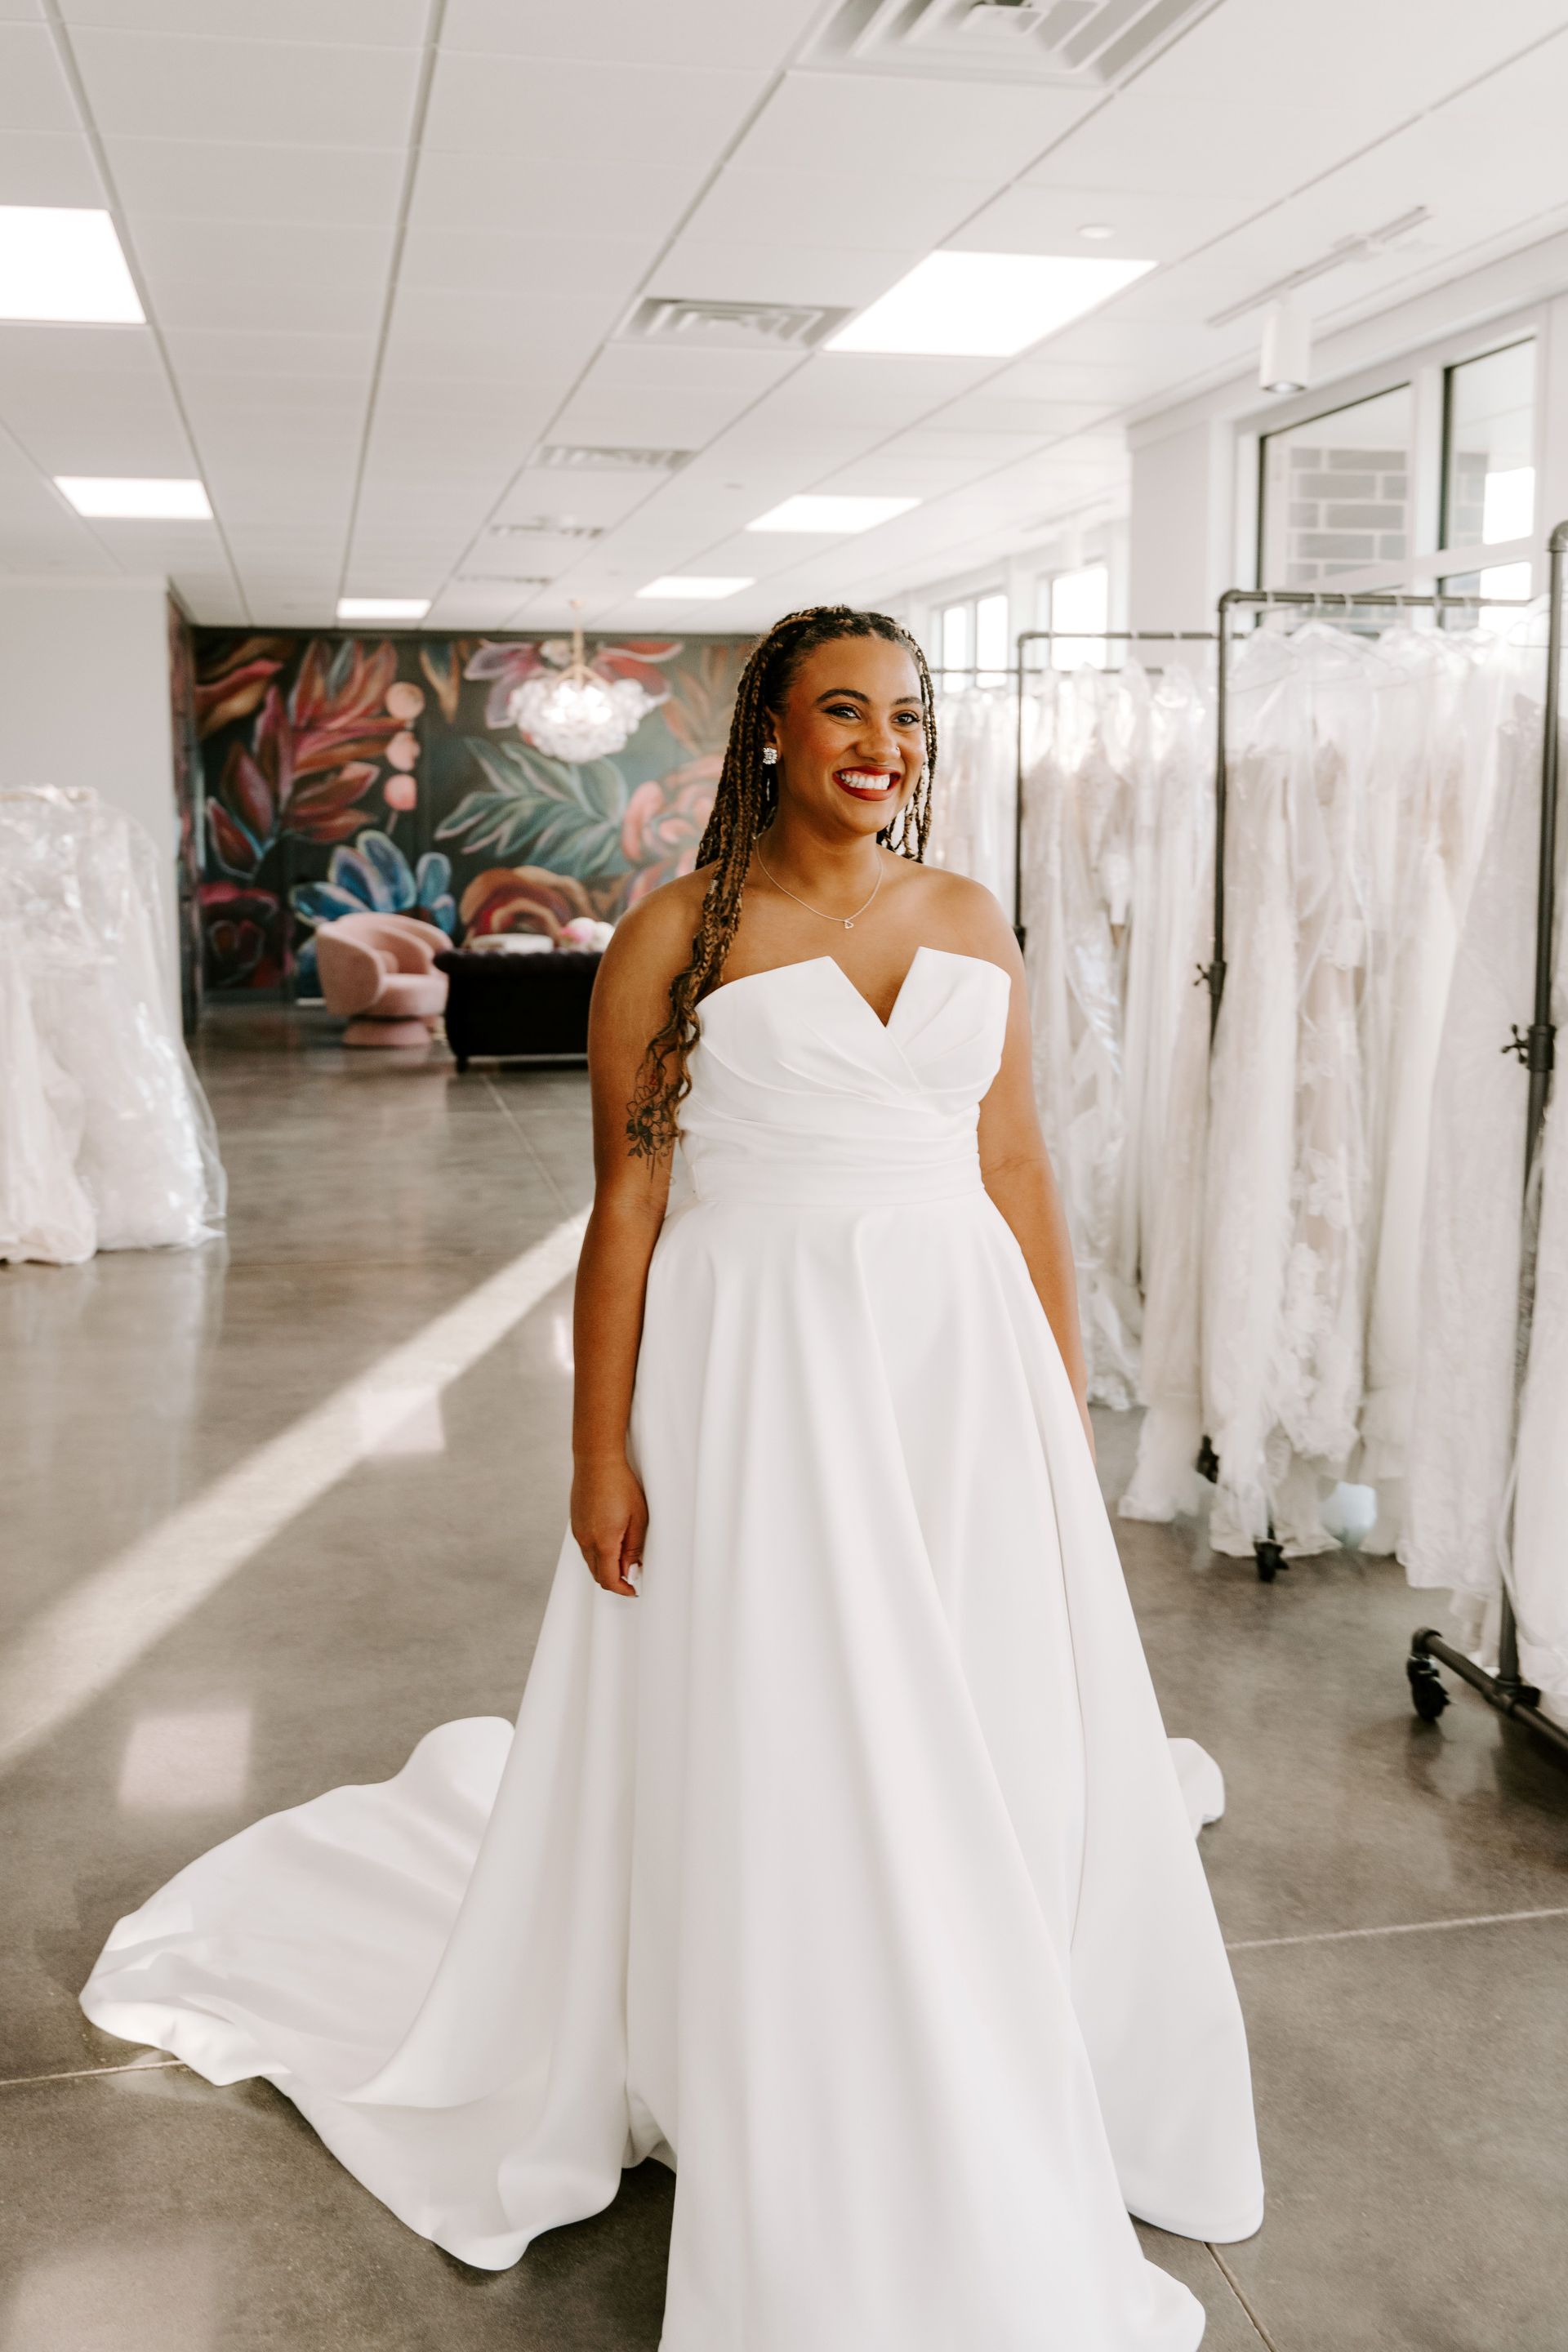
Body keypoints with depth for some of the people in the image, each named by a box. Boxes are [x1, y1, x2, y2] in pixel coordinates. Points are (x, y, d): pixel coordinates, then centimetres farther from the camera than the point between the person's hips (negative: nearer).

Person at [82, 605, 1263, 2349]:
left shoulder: (971, 923, 8)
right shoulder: (678, 934, -5)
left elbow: (1017, 1171, 9)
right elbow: (626, 1200, -6)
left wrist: (1067, 1400, 8)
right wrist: (602, 1451, -9)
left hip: (963, 1369, 4)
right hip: (756, 1374, -4)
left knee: (986, 1751, 12)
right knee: (772, 1770, 6)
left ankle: (982, 2119, 36)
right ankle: (804, 2181, 28)